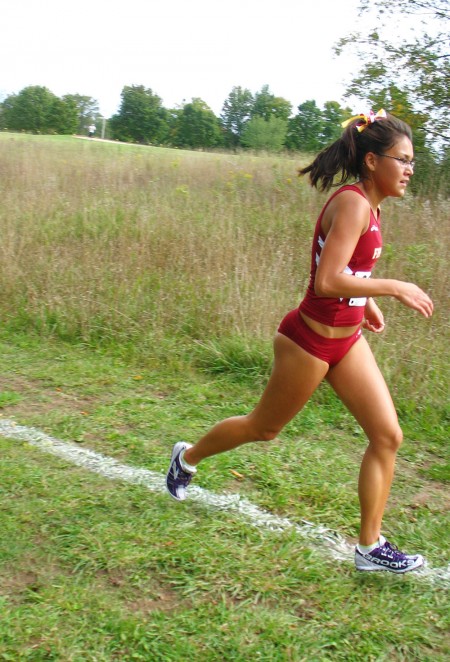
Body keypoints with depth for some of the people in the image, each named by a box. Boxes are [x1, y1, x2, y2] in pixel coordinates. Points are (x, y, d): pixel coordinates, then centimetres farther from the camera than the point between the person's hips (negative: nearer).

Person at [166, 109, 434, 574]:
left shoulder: (367, 204, 7)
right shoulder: (352, 204, -22)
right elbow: (326, 282, -32)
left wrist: (366, 302, 10)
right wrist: (393, 287, -25)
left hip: (347, 339, 9)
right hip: (310, 341, -9)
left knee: (387, 436, 4)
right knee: (265, 427, 13)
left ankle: (370, 547, 16)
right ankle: (187, 457, 40)